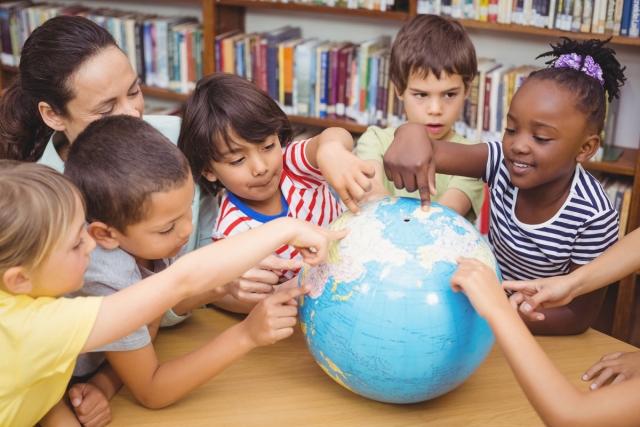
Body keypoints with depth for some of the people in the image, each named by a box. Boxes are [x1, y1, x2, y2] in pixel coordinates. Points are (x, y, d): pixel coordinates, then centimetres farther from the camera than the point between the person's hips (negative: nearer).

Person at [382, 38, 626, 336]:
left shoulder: (594, 218, -25)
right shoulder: (503, 163, -17)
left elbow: (579, 316, -17)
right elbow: (429, 152, -29)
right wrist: (412, 133, -53)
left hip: (541, 332, -4)